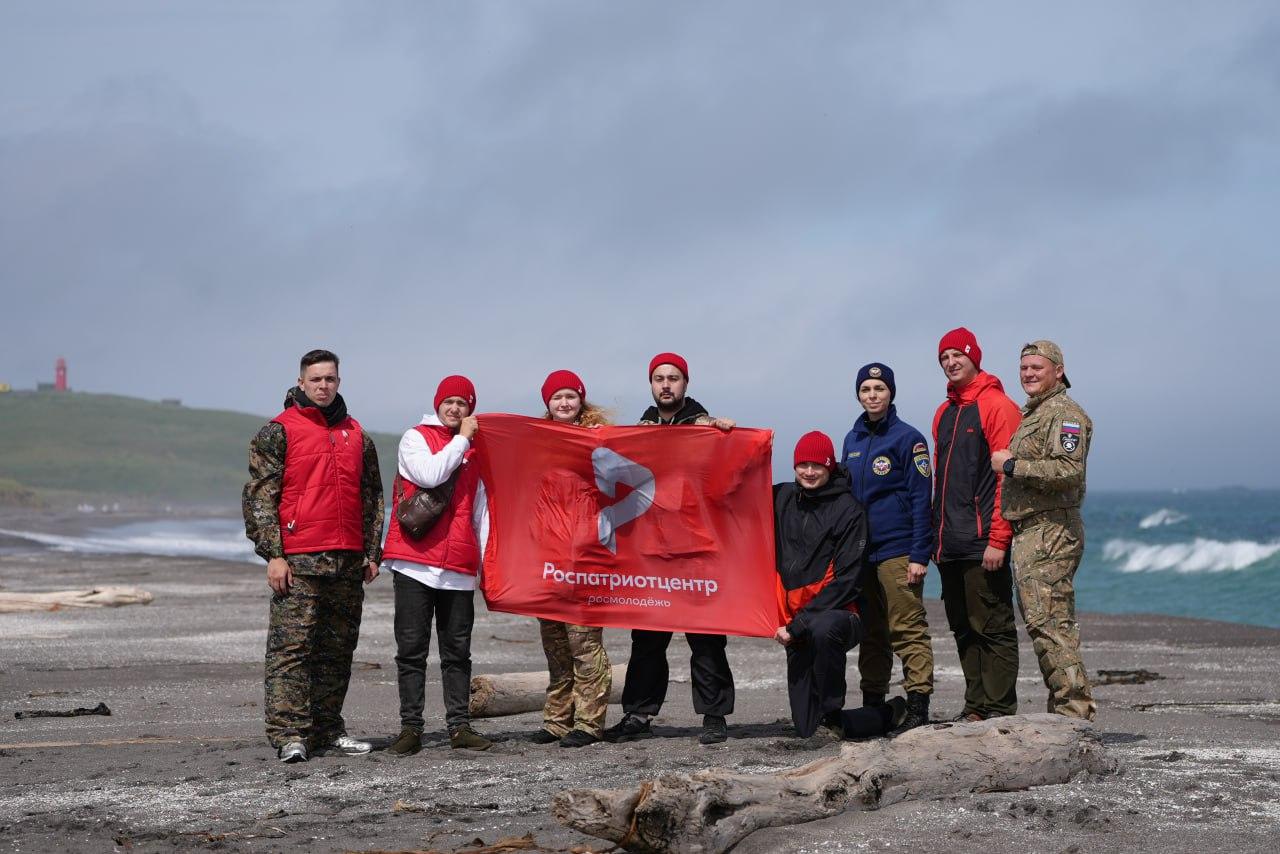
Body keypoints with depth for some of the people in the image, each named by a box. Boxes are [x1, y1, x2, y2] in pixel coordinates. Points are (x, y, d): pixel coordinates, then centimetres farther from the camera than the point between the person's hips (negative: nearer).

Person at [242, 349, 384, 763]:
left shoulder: (356, 435, 17)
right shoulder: (279, 432, 0)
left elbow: (372, 496, 22)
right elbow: (259, 496, -4)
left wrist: (372, 552, 16)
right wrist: (272, 554, -12)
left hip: (348, 561, 6)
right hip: (298, 560, -6)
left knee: (338, 648, 10)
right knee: (291, 647, -10)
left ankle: (327, 729, 18)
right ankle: (289, 735, -11)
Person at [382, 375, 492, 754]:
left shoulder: (474, 449, 17)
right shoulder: (415, 438, 5)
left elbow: (480, 510, 17)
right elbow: (430, 474, -15)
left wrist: (488, 561, 9)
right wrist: (462, 439, -4)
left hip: (459, 567, 4)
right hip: (415, 562, -3)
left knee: (458, 650, 5)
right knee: (412, 648, -3)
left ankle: (459, 726, 9)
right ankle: (411, 727, 0)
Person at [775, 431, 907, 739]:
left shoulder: (848, 509, -7)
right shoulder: (782, 498, 8)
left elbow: (846, 580, -13)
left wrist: (798, 624, -17)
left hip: (837, 614, -5)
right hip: (798, 630, 5)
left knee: (822, 629, -42)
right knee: (806, 729, 1)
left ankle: (832, 711, -21)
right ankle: (888, 714, 25)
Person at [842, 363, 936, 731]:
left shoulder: (907, 438, -4)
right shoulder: (852, 440, 14)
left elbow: (921, 500, -7)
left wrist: (919, 556, -14)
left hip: (897, 551, -6)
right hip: (859, 551, 6)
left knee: (908, 630, -7)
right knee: (870, 632, 10)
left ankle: (918, 706, -7)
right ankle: (872, 703, 16)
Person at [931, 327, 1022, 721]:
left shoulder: (997, 405, -6)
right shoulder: (944, 412, 18)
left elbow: (1008, 476, -12)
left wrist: (998, 539, -17)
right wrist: (937, 535, 15)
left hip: (982, 542, -8)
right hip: (949, 546, 8)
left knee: (992, 629, -5)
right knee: (964, 629, 9)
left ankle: (999, 712, -3)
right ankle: (975, 707, 14)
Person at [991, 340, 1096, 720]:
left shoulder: (1064, 414, -9)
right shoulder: (1031, 414, 23)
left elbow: (1069, 471, -22)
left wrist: (1011, 466, -16)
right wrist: (1009, 465, 15)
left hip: (1051, 531, -11)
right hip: (1030, 532, 11)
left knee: (1048, 622, -14)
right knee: (1040, 622, 11)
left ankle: (1076, 710, -13)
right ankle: (1066, 708, 15)